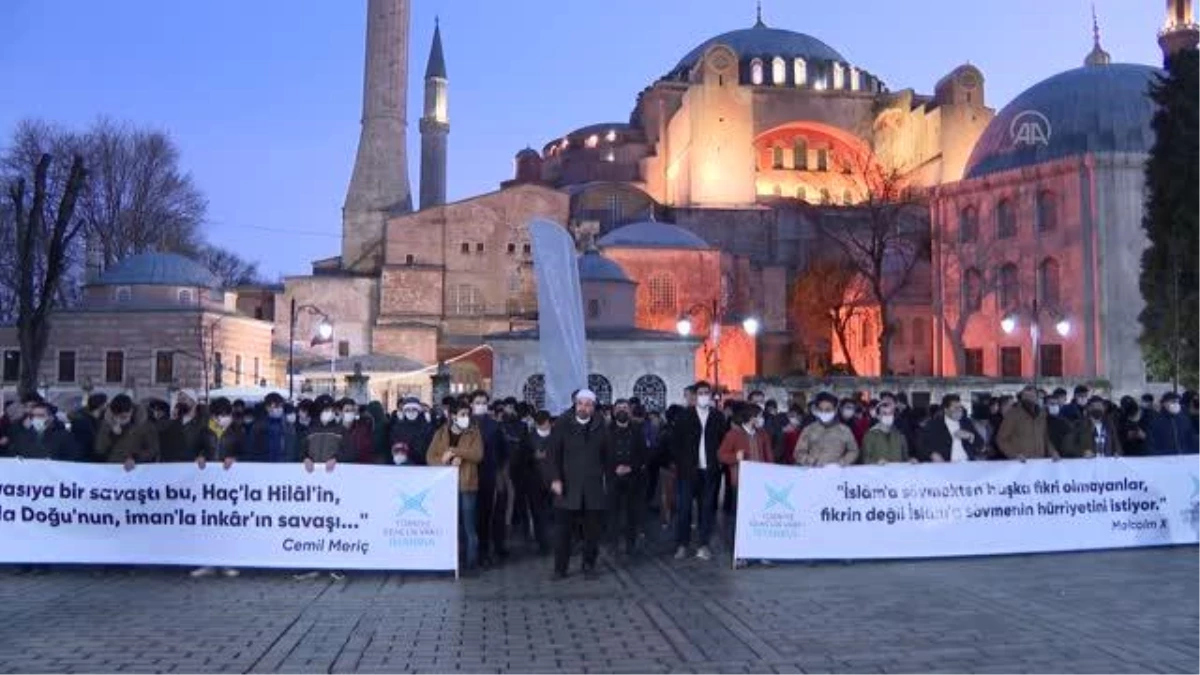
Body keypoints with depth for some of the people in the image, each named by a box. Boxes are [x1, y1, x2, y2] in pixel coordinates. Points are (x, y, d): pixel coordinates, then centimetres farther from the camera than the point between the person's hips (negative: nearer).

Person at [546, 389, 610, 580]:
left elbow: (608, 455, 10)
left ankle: (589, 566, 20)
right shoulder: (562, 424, -2)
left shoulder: (601, 426, 4)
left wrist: (606, 476, 5)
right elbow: (553, 453, -2)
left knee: (593, 530, 6)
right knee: (564, 530, 3)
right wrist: (555, 479, -9)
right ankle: (560, 568, 13)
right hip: (568, 487, -1)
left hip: (594, 487, 1)